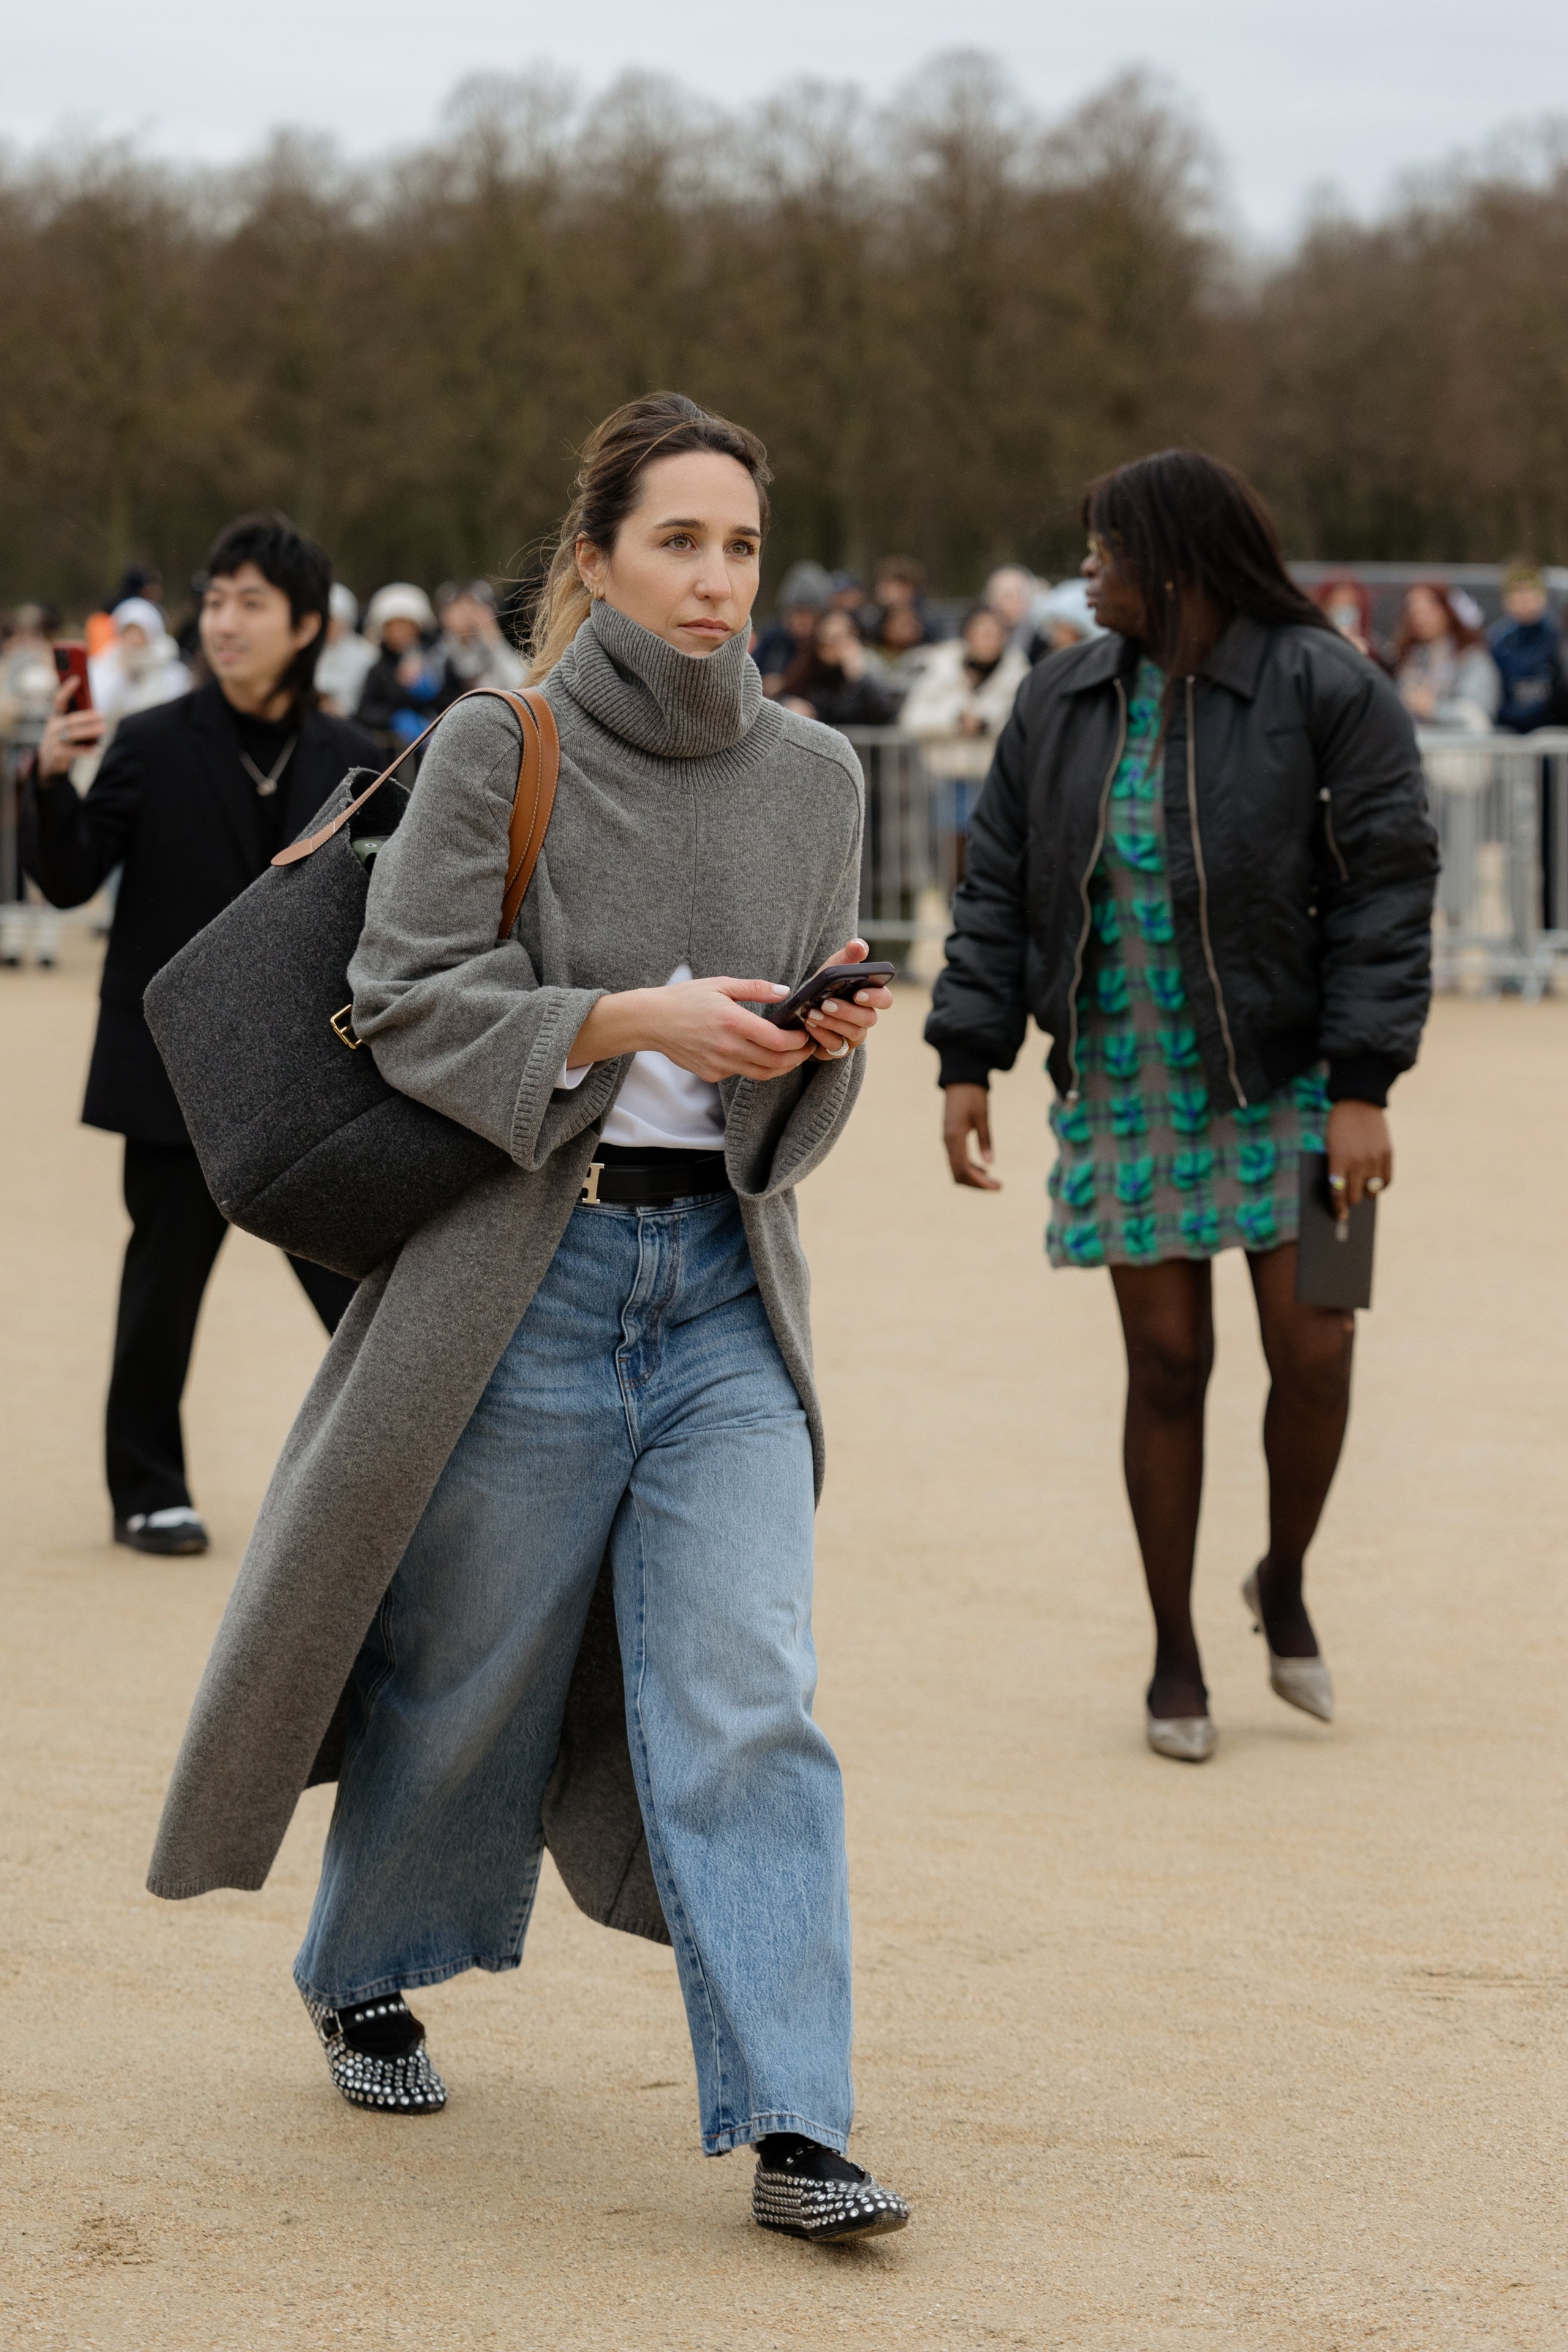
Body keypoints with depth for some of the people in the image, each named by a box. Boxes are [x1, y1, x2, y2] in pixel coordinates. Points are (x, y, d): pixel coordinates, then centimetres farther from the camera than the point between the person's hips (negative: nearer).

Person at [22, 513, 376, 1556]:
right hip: (177, 1070, -2)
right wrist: (53, 782, -21)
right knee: (165, 1282, 6)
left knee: (364, 1282, 2)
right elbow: (69, 882, -7)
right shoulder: (150, 747, -3)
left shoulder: (348, 759, 4)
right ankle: (149, 1489, 19)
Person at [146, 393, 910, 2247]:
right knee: (468, 1674, 10)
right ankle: (365, 1978, 38)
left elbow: (804, 1082, 14)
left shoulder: (811, 776, 8)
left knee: (746, 1693, -8)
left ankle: (791, 2127, -12)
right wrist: (627, 1018, -20)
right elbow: (404, 997, -9)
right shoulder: (498, 749, -4)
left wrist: (828, 1045, -9)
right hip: (528, 1274, -2)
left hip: (727, 1278, 2)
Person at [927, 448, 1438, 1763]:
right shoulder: (1064, 701, 6)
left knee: (1313, 1352, -7)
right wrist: (969, 1059, 0)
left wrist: (1362, 1086, -15)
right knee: (1166, 1363, 4)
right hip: (1124, 1087, 3)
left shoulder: (1325, 690, -8)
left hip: (1282, 1077, -3)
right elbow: (999, 887, 9)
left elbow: (1388, 891, -9)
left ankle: (1285, 1583, 22)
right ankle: (1176, 1653, 17)